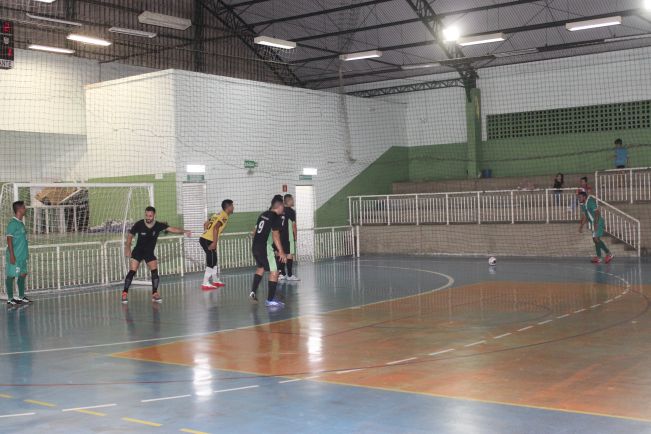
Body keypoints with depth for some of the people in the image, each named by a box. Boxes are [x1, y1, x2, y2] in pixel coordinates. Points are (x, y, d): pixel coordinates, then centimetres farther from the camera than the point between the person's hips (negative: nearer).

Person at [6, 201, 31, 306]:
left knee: (23, 274, 12)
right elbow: (9, 239, -17)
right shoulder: (13, 223, -13)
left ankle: (21, 297, 21)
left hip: (22, 255, 9)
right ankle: (10, 299, 6)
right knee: (11, 276, 0)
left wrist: (26, 253, 21)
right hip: (15, 256, -9)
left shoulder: (21, 223, 13)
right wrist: (12, 255, -20)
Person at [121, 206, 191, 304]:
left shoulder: (159, 225, -17)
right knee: (132, 272, -11)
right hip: (138, 251, -1)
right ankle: (125, 293, 0)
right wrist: (127, 248, -8)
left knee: (155, 271, -11)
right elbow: (130, 235, -2)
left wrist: (183, 231, -42)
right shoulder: (139, 224, -17)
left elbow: (172, 229, -28)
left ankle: (155, 294, 3)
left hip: (150, 252, 1)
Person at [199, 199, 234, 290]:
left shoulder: (218, 215, 19)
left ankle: (215, 280, 28)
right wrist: (214, 243, -24)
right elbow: (215, 228, -22)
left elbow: (205, 224, 24)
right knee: (211, 263, -5)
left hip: (204, 238, 9)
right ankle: (205, 284, -4)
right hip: (208, 241, -9)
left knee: (214, 261, 18)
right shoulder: (224, 216, -9)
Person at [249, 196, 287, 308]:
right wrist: (281, 252, -18)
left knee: (260, 268, 28)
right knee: (274, 272, -3)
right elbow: (275, 235, -18)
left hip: (255, 247, 9)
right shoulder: (276, 218, -10)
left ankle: (253, 292, 24)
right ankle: (270, 300, -4)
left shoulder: (263, 215, 14)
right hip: (266, 248, -9)